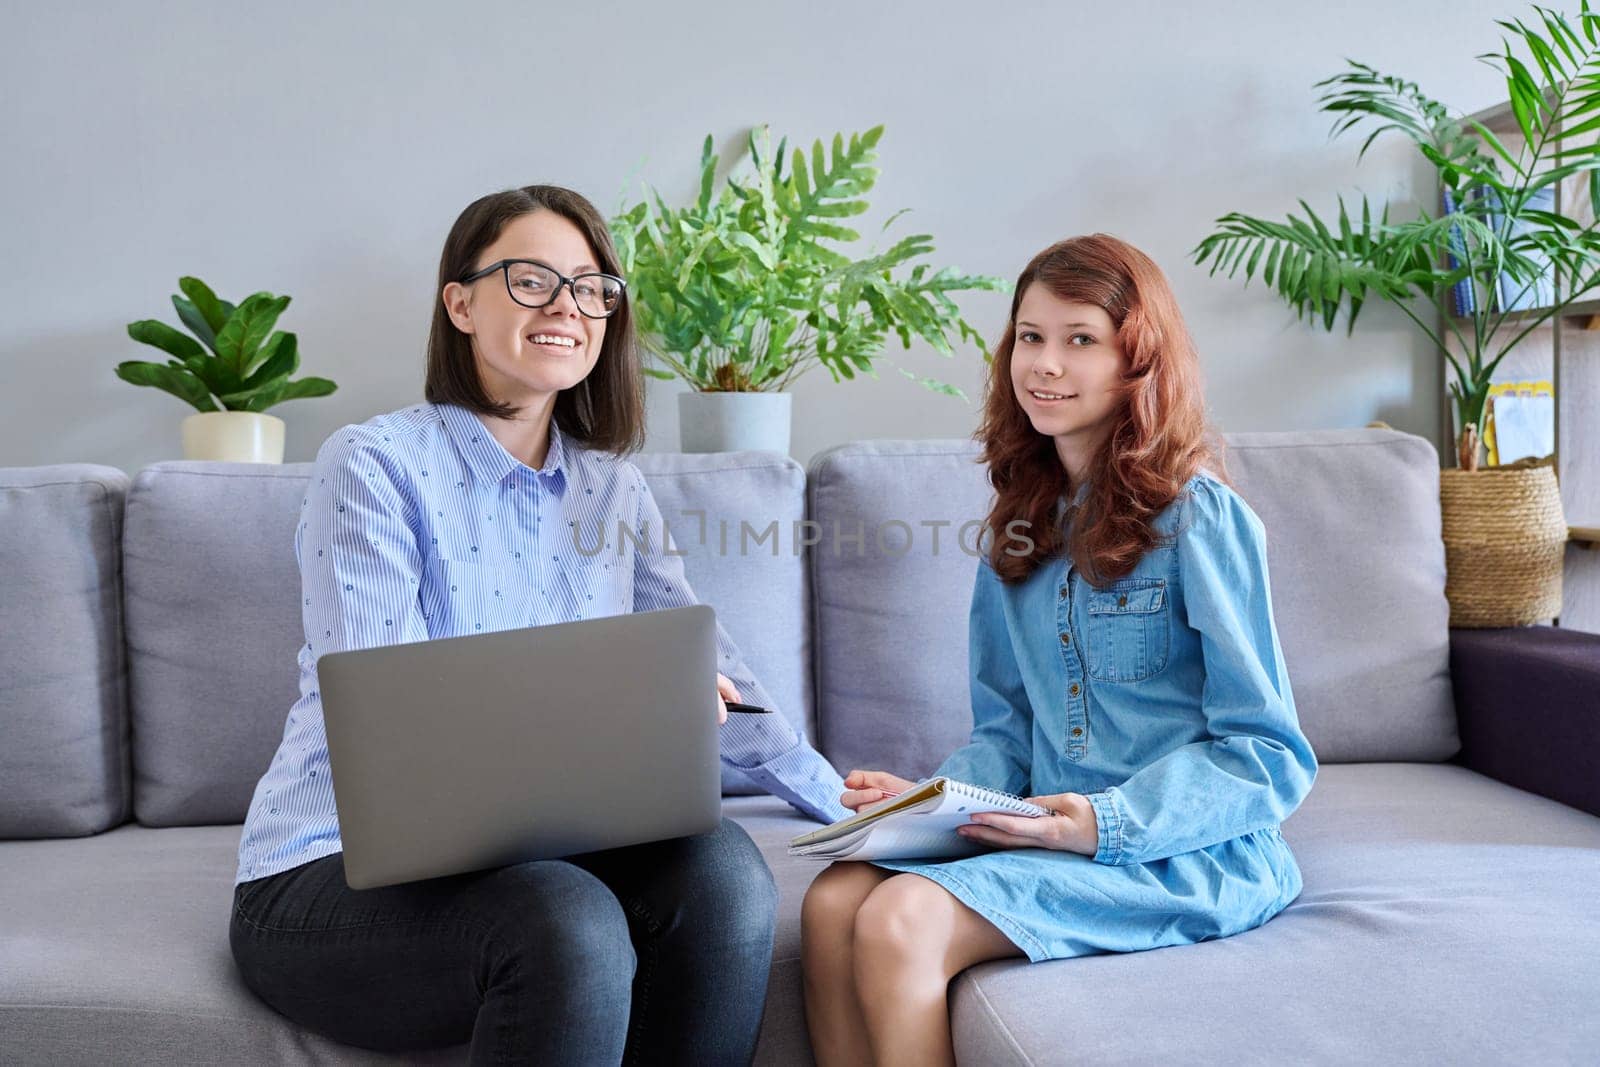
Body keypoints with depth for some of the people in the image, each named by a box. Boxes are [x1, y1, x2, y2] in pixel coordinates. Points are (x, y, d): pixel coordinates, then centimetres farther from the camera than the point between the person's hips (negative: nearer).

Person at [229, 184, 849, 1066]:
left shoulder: (610, 488, 9)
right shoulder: (372, 466, -10)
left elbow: (700, 657, 12)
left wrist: (835, 799, 11)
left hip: (522, 850, 5)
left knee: (721, 867, -24)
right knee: (570, 923, -34)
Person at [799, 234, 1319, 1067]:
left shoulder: (1198, 516, -8)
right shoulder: (1021, 528, 13)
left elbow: (1267, 754, -9)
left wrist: (1111, 823, -21)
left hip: (1187, 851, -6)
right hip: (1053, 835, 6)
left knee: (901, 922, -27)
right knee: (831, 903, -19)